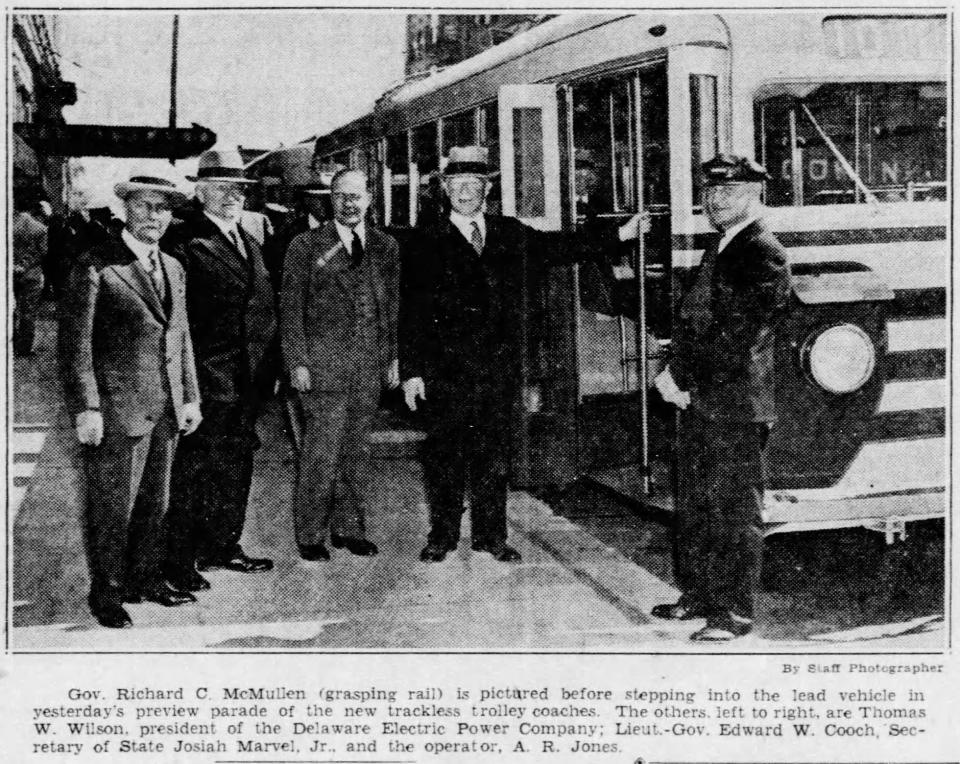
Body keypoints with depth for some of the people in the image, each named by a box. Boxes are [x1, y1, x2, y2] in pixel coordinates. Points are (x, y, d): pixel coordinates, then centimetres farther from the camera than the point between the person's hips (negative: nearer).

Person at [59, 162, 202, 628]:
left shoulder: (173, 269, 13)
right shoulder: (95, 266, -9)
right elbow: (75, 342, -12)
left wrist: (190, 397, 13)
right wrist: (87, 408, -16)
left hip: (166, 410, 7)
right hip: (116, 410, -7)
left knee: (154, 503, 16)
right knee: (111, 507, 2)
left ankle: (146, 579, 30)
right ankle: (107, 594, 16)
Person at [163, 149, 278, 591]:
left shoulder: (253, 233, 14)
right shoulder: (186, 242, -11)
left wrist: (268, 364, 13)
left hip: (250, 377, 8)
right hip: (208, 379, -8)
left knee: (236, 466, 16)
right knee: (195, 469, 1)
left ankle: (223, 546, 30)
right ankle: (179, 559, 11)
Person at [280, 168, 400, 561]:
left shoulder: (386, 246, 12)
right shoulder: (305, 246, 0)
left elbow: (393, 307, 15)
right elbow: (291, 308, -1)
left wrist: (393, 357, 9)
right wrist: (297, 363, -7)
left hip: (369, 366, 4)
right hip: (323, 364, -4)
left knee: (356, 451, 9)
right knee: (321, 451, -5)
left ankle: (349, 527, 20)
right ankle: (309, 534, 7)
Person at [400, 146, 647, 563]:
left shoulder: (512, 235, 12)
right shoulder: (427, 244, 1)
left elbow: (560, 248, 18)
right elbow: (412, 313, -1)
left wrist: (620, 234, 12)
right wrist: (411, 371, -6)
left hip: (500, 368, 3)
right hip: (447, 370, -3)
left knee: (493, 454, 8)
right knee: (444, 454, 3)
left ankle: (491, 535, 18)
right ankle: (442, 535, 16)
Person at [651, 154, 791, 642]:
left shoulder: (764, 254, -12)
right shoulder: (719, 250, 17)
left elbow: (737, 336, -19)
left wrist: (679, 377, -14)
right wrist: (678, 376, 3)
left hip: (737, 405, -9)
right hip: (699, 401, 9)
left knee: (736, 510, -1)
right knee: (693, 505, 14)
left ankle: (736, 611, 7)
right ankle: (698, 594, 26)